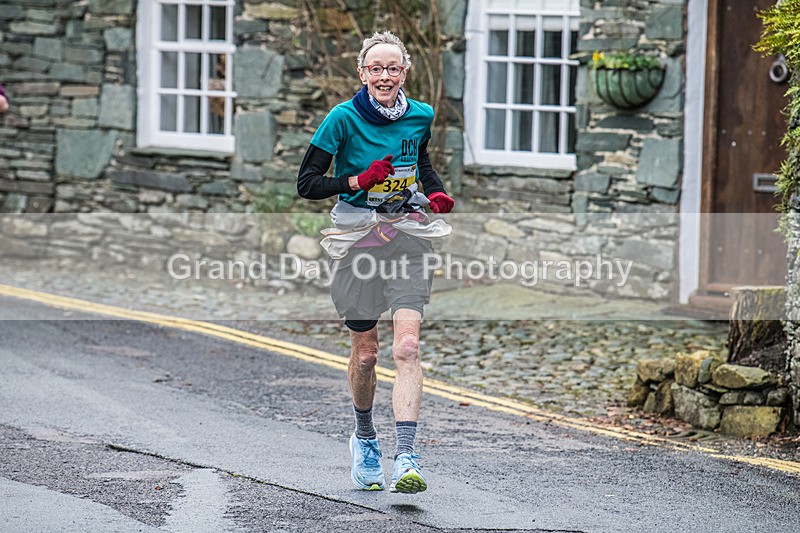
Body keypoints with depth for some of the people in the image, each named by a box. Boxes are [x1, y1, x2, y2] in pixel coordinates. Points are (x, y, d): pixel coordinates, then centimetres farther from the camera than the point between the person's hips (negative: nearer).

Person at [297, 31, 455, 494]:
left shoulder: (421, 116, 1)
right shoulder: (344, 119, -10)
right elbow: (307, 183, -9)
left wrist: (437, 193, 4)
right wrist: (360, 181, -22)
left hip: (409, 235, 1)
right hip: (359, 239, -1)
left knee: (407, 346, -14)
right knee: (365, 353, 9)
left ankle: (407, 458, -21)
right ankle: (365, 438, 36)